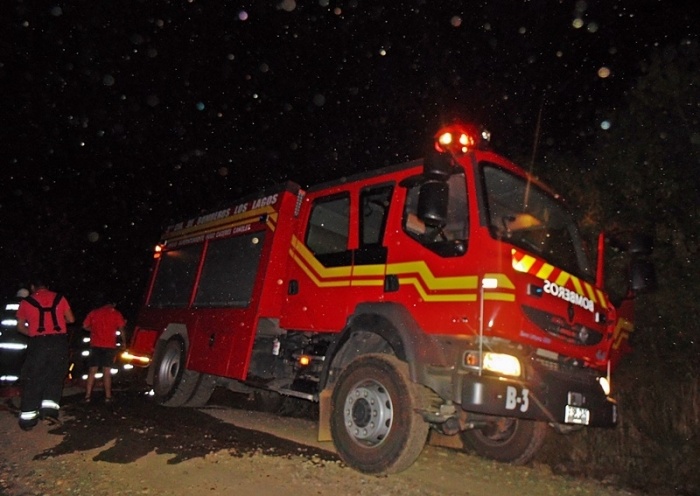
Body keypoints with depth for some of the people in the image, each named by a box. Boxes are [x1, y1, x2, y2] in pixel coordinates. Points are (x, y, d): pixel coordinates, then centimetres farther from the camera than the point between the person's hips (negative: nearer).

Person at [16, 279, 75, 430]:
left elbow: (20, 326, 13)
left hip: (38, 343, 0)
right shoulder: (59, 298, 8)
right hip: (59, 341, 0)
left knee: (33, 379, 7)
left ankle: (28, 416, 9)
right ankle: (49, 408, -2)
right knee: (55, 376, 10)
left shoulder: (26, 302, 7)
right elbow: (70, 319, 13)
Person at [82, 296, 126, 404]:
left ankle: (88, 395, 5)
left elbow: (85, 326, 9)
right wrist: (123, 341, 7)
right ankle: (108, 396, 3)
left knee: (92, 371, 7)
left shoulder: (94, 312, 11)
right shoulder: (116, 314, 2)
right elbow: (121, 329, -5)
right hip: (109, 345, -2)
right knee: (107, 371, 0)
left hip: (95, 345, 2)